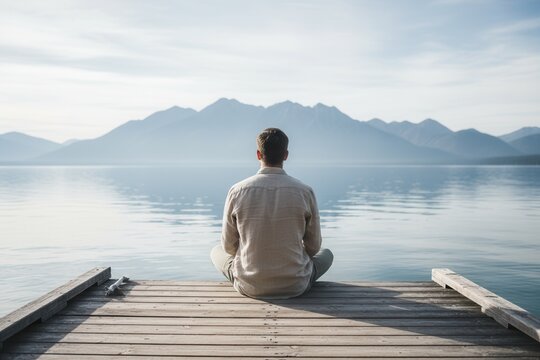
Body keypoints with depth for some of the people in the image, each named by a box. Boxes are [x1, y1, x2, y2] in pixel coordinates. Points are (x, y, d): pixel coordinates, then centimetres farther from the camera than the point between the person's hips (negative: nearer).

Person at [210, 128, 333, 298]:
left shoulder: (237, 191, -11)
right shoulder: (305, 192, -12)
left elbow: (228, 245, -1)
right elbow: (313, 246, -1)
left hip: (249, 286, 1)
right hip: (295, 286, 0)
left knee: (217, 252, 30)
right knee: (326, 254, 29)